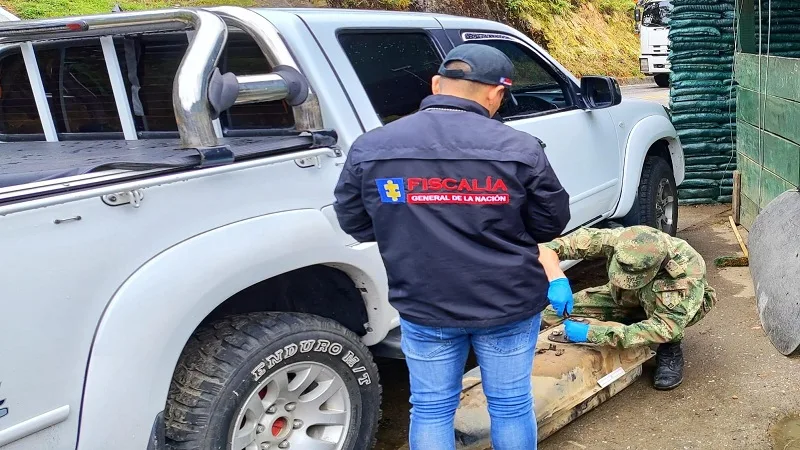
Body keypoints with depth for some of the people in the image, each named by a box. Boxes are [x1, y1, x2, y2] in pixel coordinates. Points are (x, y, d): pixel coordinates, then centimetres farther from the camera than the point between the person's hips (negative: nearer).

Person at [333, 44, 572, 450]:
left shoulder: (369, 148, -7)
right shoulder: (519, 148, -13)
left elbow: (353, 221, 4)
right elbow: (552, 222, -2)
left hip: (423, 307, 1)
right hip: (509, 304, -1)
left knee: (431, 409, 17)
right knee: (510, 405, 17)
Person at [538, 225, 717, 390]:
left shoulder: (688, 268, -40)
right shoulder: (616, 240, -32)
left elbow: (666, 327, -42)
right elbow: (548, 247, -28)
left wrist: (591, 334, -47)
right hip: (626, 300, 4)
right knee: (550, 317, -14)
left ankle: (670, 351, -13)